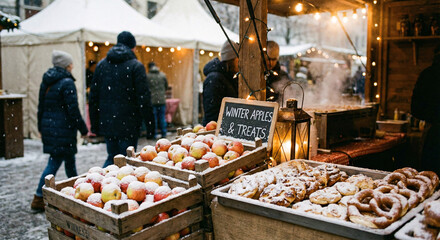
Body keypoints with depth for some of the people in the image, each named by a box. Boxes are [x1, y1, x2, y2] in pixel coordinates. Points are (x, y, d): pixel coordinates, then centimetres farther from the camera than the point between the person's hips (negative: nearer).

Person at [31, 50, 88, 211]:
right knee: (54, 163, 1)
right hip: (63, 130, -9)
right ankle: (39, 199, 7)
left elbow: (41, 107, 17)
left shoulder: (46, 82, 12)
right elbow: (73, 110, -16)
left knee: (70, 161, 18)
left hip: (48, 127, 9)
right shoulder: (67, 83, -14)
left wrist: (41, 127, 25)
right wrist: (83, 129, -7)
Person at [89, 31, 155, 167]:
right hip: (128, 125, -5)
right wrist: (150, 126, -7)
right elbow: (143, 99, -11)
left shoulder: (101, 64, 9)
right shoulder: (136, 66, -7)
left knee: (112, 158, 19)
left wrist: (95, 124, 17)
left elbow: (93, 97, 11)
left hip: (107, 124, 5)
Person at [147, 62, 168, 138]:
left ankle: (153, 134, 7)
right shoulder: (163, 75, 3)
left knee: (153, 118, 4)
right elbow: (166, 86, 13)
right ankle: (164, 134, 12)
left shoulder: (147, 76, -6)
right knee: (162, 117, 9)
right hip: (162, 100, 2)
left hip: (152, 100, -2)